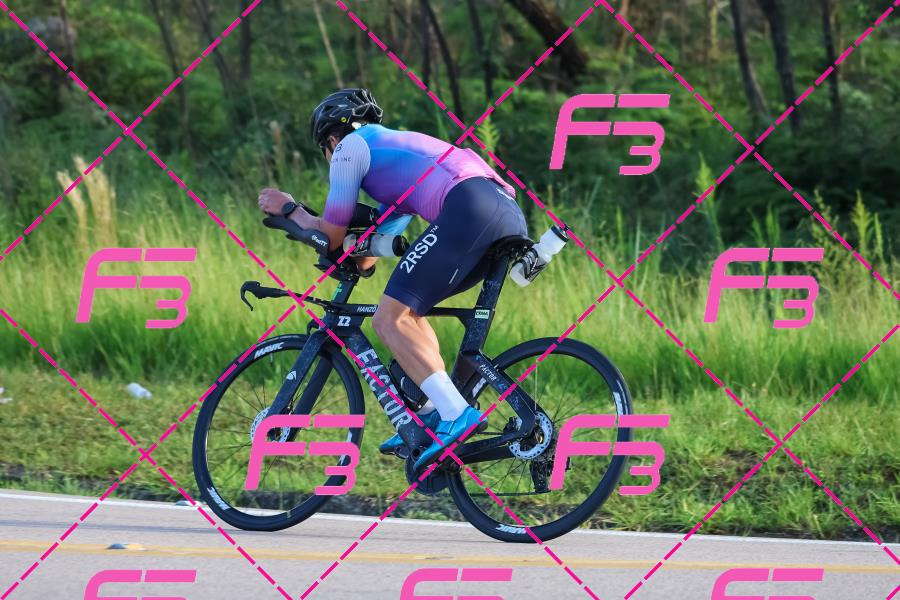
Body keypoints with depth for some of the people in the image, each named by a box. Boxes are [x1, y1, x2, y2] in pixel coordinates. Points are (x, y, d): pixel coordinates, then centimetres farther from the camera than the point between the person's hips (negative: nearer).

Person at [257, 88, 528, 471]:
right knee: (407, 309, 22)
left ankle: (456, 415, -24)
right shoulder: (400, 144, 39)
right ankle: (432, 416, 11)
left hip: (468, 210, -9)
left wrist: (289, 210, 31)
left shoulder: (351, 147, 15)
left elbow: (331, 234, 15)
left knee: (390, 319, -8)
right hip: (512, 214, 9)